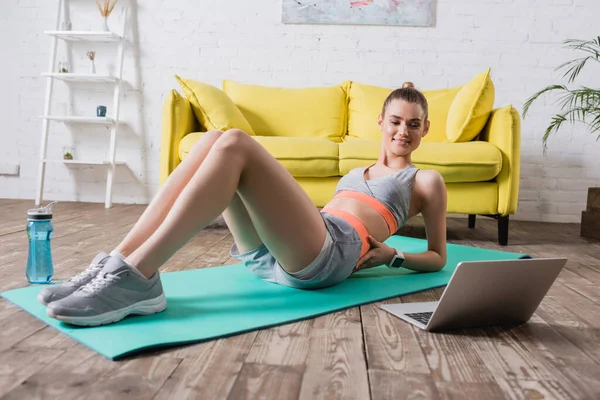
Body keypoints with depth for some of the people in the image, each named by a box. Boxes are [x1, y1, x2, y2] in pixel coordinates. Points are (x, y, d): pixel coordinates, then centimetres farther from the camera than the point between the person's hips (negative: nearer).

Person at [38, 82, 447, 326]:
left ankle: (136, 279, -33)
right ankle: (117, 263, -23)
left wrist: (393, 256, 0)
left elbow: (438, 257, 17)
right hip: (270, 255, 6)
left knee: (235, 144, -25)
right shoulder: (357, 172, 36)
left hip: (328, 256, -6)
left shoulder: (426, 180, 20)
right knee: (213, 140, -14)